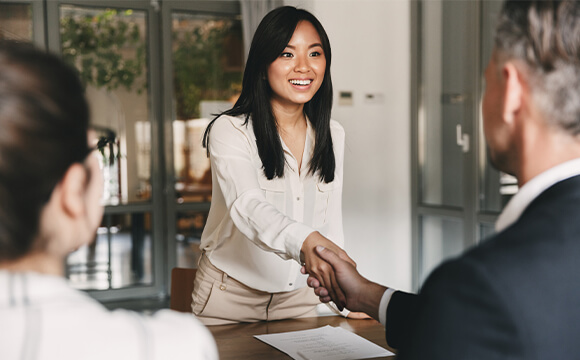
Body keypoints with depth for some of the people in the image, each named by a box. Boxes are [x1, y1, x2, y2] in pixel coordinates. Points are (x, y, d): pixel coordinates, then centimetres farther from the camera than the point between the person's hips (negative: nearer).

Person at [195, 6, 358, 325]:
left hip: (297, 296, 5)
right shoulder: (229, 130, -17)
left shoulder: (332, 135, 1)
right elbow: (248, 207, -35)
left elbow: (331, 220, 5)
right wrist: (305, 241, -54)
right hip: (230, 295, -4)